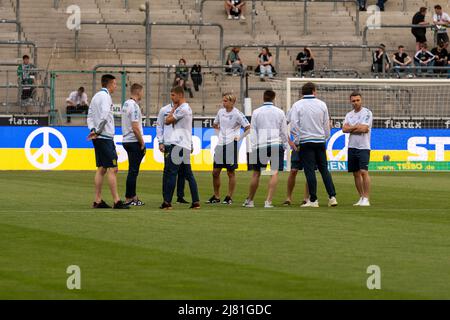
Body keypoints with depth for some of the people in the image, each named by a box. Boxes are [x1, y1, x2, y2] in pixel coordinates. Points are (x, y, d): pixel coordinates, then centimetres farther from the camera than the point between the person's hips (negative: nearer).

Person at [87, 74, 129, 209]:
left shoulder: (96, 96, 18)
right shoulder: (105, 96, -11)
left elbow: (90, 115, 18)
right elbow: (104, 116, -22)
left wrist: (92, 129, 6)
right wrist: (98, 131, -14)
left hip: (98, 138, 10)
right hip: (105, 137, -10)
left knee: (101, 169, 11)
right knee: (112, 169, -9)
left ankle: (97, 201, 9)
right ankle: (117, 201, -12)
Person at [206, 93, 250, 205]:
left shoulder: (237, 114, -9)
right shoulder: (221, 112, 10)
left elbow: (248, 128, -10)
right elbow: (215, 124, 27)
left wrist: (239, 138, -9)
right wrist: (220, 131, 13)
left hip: (231, 144, -6)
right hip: (220, 144, 6)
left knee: (231, 172, 0)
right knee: (215, 171, 6)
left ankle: (229, 197, 8)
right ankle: (216, 196, 17)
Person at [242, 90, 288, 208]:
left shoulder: (256, 112, 5)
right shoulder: (279, 112, 6)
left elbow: (253, 132, 3)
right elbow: (284, 131, 9)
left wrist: (253, 148, 3)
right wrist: (285, 146, 19)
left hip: (261, 145, 1)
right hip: (277, 144, -1)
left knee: (256, 173, 11)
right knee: (274, 173, -4)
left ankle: (249, 200, 21)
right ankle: (268, 201, -14)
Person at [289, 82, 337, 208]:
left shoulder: (297, 105, -4)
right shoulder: (322, 105, 4)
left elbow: (294, 124, -7)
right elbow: (326, 125, 9)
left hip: (306, 141, -3)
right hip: (320, 140, 3)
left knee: (310, 171, -2)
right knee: (324, 169, 9)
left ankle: (313, 200, -3)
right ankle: (332, 196, 3)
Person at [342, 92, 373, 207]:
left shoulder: (367, 113, -4)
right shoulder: (349, 115, 14)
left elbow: (364, 129, -16)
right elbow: (344, 129, 0)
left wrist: (351, 128, -4)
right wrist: (357, 127, -9)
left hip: (363, 147, -6)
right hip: (352, 147, 6)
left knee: (364, 172, -15)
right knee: (356, 173, 8)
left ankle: (366, 199, -15)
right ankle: (361, 198, 15)